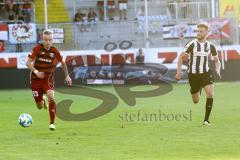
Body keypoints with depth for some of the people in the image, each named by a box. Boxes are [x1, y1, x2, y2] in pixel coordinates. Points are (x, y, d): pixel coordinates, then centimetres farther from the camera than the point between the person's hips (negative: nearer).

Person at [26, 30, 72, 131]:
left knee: (51, 96, -28)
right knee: (40, 107, 2)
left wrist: (67, 76, 12)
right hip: (36, 79, 0)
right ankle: (42, 101, 43)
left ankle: (52, 123, -22)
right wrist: (36, 72, -24)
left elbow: (63, 63, 13)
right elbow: (28, 62, -10)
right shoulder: (38, 48, -12)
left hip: (48, 78, 0)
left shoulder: (54, 51, -6)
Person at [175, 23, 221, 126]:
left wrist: (218, 70, -6)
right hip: (193, 74, -1)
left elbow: (217, 60, 13)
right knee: (196, 101, 7)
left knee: (210, 93, -23)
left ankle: (206, 119, -14)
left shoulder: (210, 46, 1)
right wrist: (179, 71, -13)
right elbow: (181, 56, -5)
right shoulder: (192, 44, -9)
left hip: (206, 73, 1)